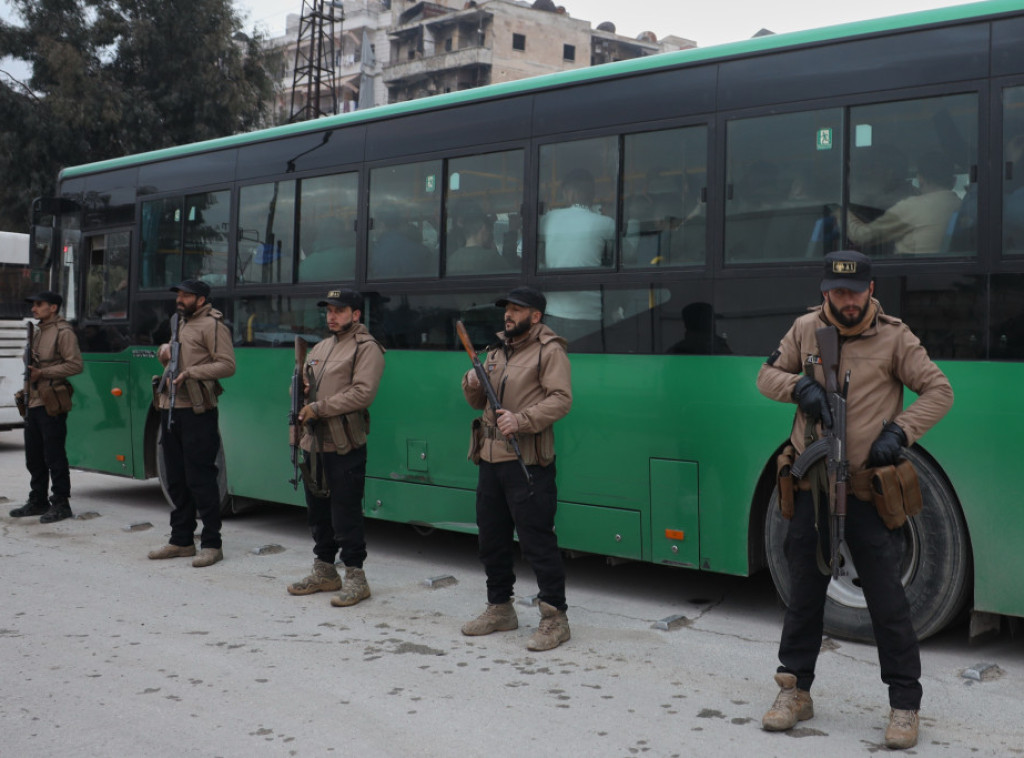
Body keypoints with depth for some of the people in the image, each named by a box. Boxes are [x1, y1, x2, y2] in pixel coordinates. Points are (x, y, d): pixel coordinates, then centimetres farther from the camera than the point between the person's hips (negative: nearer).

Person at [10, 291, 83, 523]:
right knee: (34, 457, 13)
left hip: (52, 405, -9)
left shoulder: (63, 332, -8)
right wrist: (30, 370, 13)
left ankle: (61, 504, 1)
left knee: (54, 456, -5)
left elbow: (75, 364, -17)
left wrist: (42, 373, -18)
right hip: (34, 403, 9)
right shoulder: (38, 332, 20)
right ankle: (38, 501, 23)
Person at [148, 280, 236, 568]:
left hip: (197, 413, -9)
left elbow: (227, 365, -15)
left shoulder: (212, 325, -8)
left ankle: (212, 544, 0)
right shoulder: (181, 323, 20)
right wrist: (165, 349, 8)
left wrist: (191, 373, -23)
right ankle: (181, 541, 23)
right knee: (176, 479, 13)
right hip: (170, 410, 9)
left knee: (200, 479, -7)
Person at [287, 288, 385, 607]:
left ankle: (355, 577, 4)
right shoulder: (320, 348, 20)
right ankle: (324, 571, 27)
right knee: (318, 512, 15)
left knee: (346, 514, -5)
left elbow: (362, 393, -18)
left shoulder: (366, 348, -7)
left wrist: (319, 408, -18)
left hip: (345, 447, -8)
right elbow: (303, 386, 25)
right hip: (314, 445, 8)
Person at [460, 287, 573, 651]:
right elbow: (480, 402, 22)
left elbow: (561, 399, -16)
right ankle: (500, 609, 28)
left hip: (527, 462, -8)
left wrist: (521, 420, -26)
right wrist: (472, 385, -1)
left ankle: (554, 618, 1)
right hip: (490, 459, 8)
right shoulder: (498, 351, 19)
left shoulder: (549, 350, -5)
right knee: (491, 538, 15)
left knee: (537, 540, -7)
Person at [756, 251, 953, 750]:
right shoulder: (806, 329, 5)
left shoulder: (893, 337, -3)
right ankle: (795, 692, 26)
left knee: (886, 599, 0)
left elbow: (938, 391, 0)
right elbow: (767, 376, 12)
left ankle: (904, 706, 13)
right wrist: (799, 387, -9)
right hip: (812, 488, 3)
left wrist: (900, 431, -15)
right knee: (804, 592, 12)